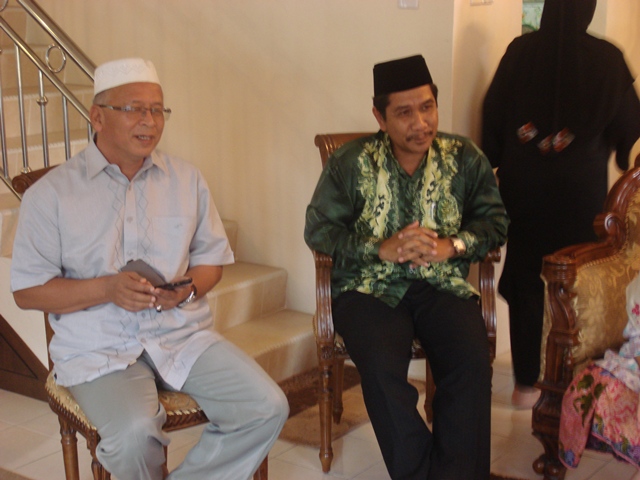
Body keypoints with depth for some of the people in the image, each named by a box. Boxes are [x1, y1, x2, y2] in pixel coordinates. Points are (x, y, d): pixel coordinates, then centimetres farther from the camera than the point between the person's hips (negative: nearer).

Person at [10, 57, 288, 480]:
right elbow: (28, 291, -2)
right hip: (99, 348, -3)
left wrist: (187, 289, -9)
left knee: (267, 408, -16)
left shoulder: (187, 179, 10)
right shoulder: (52, 194, -1)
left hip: (183, 334, 4)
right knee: (135, 435, -32)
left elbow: (212, 259, 15)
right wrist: (108, 289, -17)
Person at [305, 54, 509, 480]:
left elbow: (495, 221, 8)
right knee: (383, 367, -30)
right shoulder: (351, 164, 0)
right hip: (371, 287, -1)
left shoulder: (465, 158, 5)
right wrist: (381, 249, -14)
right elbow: (318, 229, 0)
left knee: (473, 363, -27)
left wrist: (453, 245, -12)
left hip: (443, 284, 2)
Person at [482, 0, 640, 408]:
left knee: (525, 281, 10)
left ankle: (526, 383, 15)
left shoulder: (521, 51, -4)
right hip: (581, 190, -1)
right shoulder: (606, 59, -8)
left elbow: (493, 114, 1)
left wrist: (494, 162, 14)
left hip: (523, 186, 1)